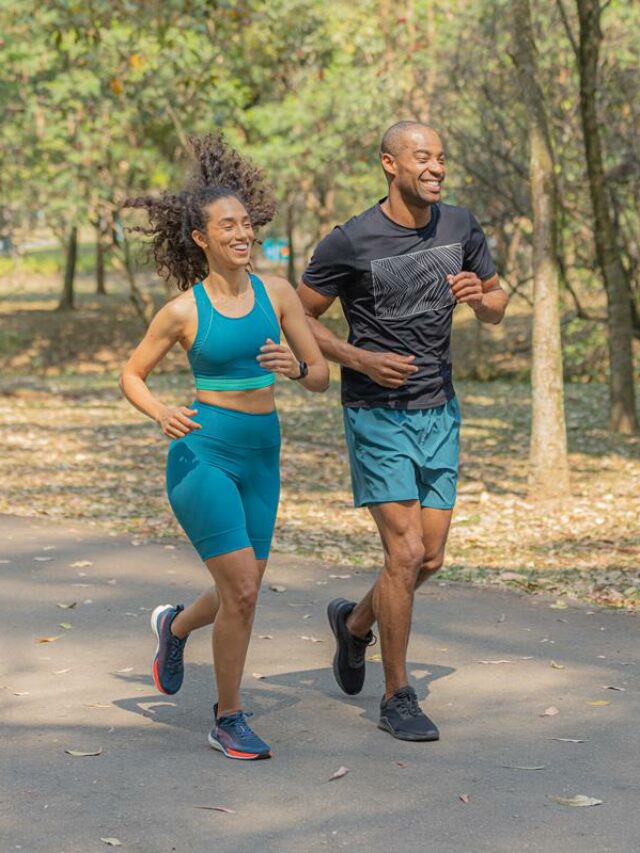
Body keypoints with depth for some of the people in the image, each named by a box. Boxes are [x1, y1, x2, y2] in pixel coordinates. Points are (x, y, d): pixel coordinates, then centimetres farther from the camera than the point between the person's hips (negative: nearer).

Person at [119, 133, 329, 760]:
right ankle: (228, 719, 8)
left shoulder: (276, 293, 2)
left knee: (240, 595, 13)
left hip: (261, 455, 5)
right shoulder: (182, 311, -6)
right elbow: (131, 376, 6)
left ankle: (174, 625, 47)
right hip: (203, 452, -5)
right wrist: (161, 412, -14)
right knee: (242, 590, -11)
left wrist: (294, 367, -17)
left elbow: (322, 376, 6)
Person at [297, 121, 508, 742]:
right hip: (376, 416, -5)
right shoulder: (350, 242, -12)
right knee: (405, 552, -11)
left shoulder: (460, 227, 3)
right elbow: (298, 319, -3)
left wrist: (478, 297, -10)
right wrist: (363, 359, -17)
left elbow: (497, 307, 15)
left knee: (431, 557, 7)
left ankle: (355, 622, 38)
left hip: (438, 412, 5)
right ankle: (397, 697, 4)